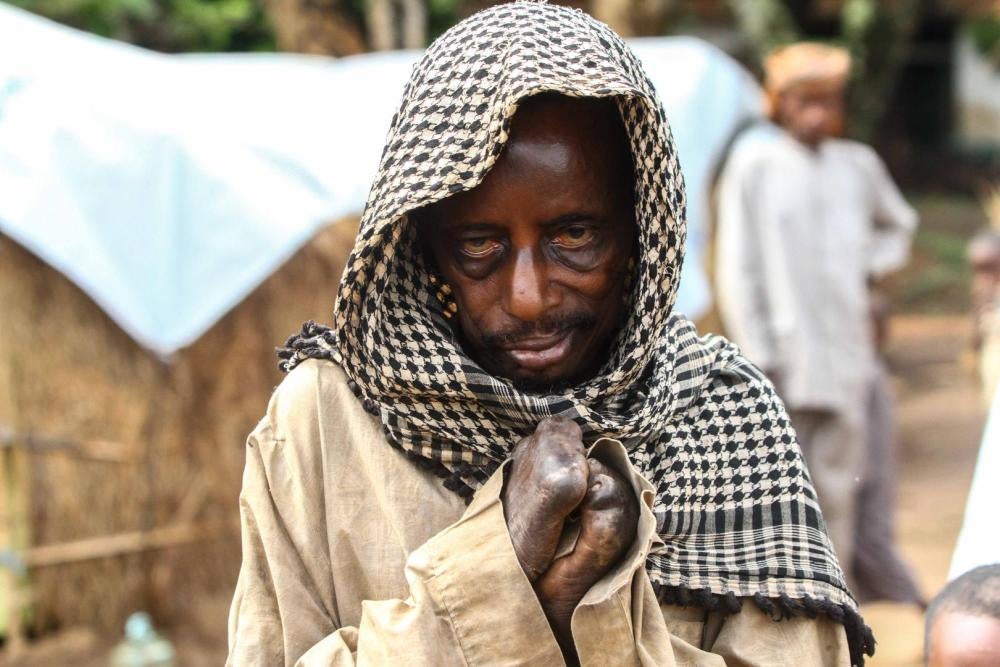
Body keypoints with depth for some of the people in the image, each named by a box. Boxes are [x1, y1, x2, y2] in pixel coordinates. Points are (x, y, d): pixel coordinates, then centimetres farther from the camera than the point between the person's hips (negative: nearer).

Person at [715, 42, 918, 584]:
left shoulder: (858, 165, 11)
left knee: (838, 492, 6)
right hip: (781, 360, -4)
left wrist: (868, 267, 11)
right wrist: (757, 356, -8)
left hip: (844, 358, 4)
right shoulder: (754, 163, -1)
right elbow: (736, 267, -3)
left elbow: (897, 227, 31)